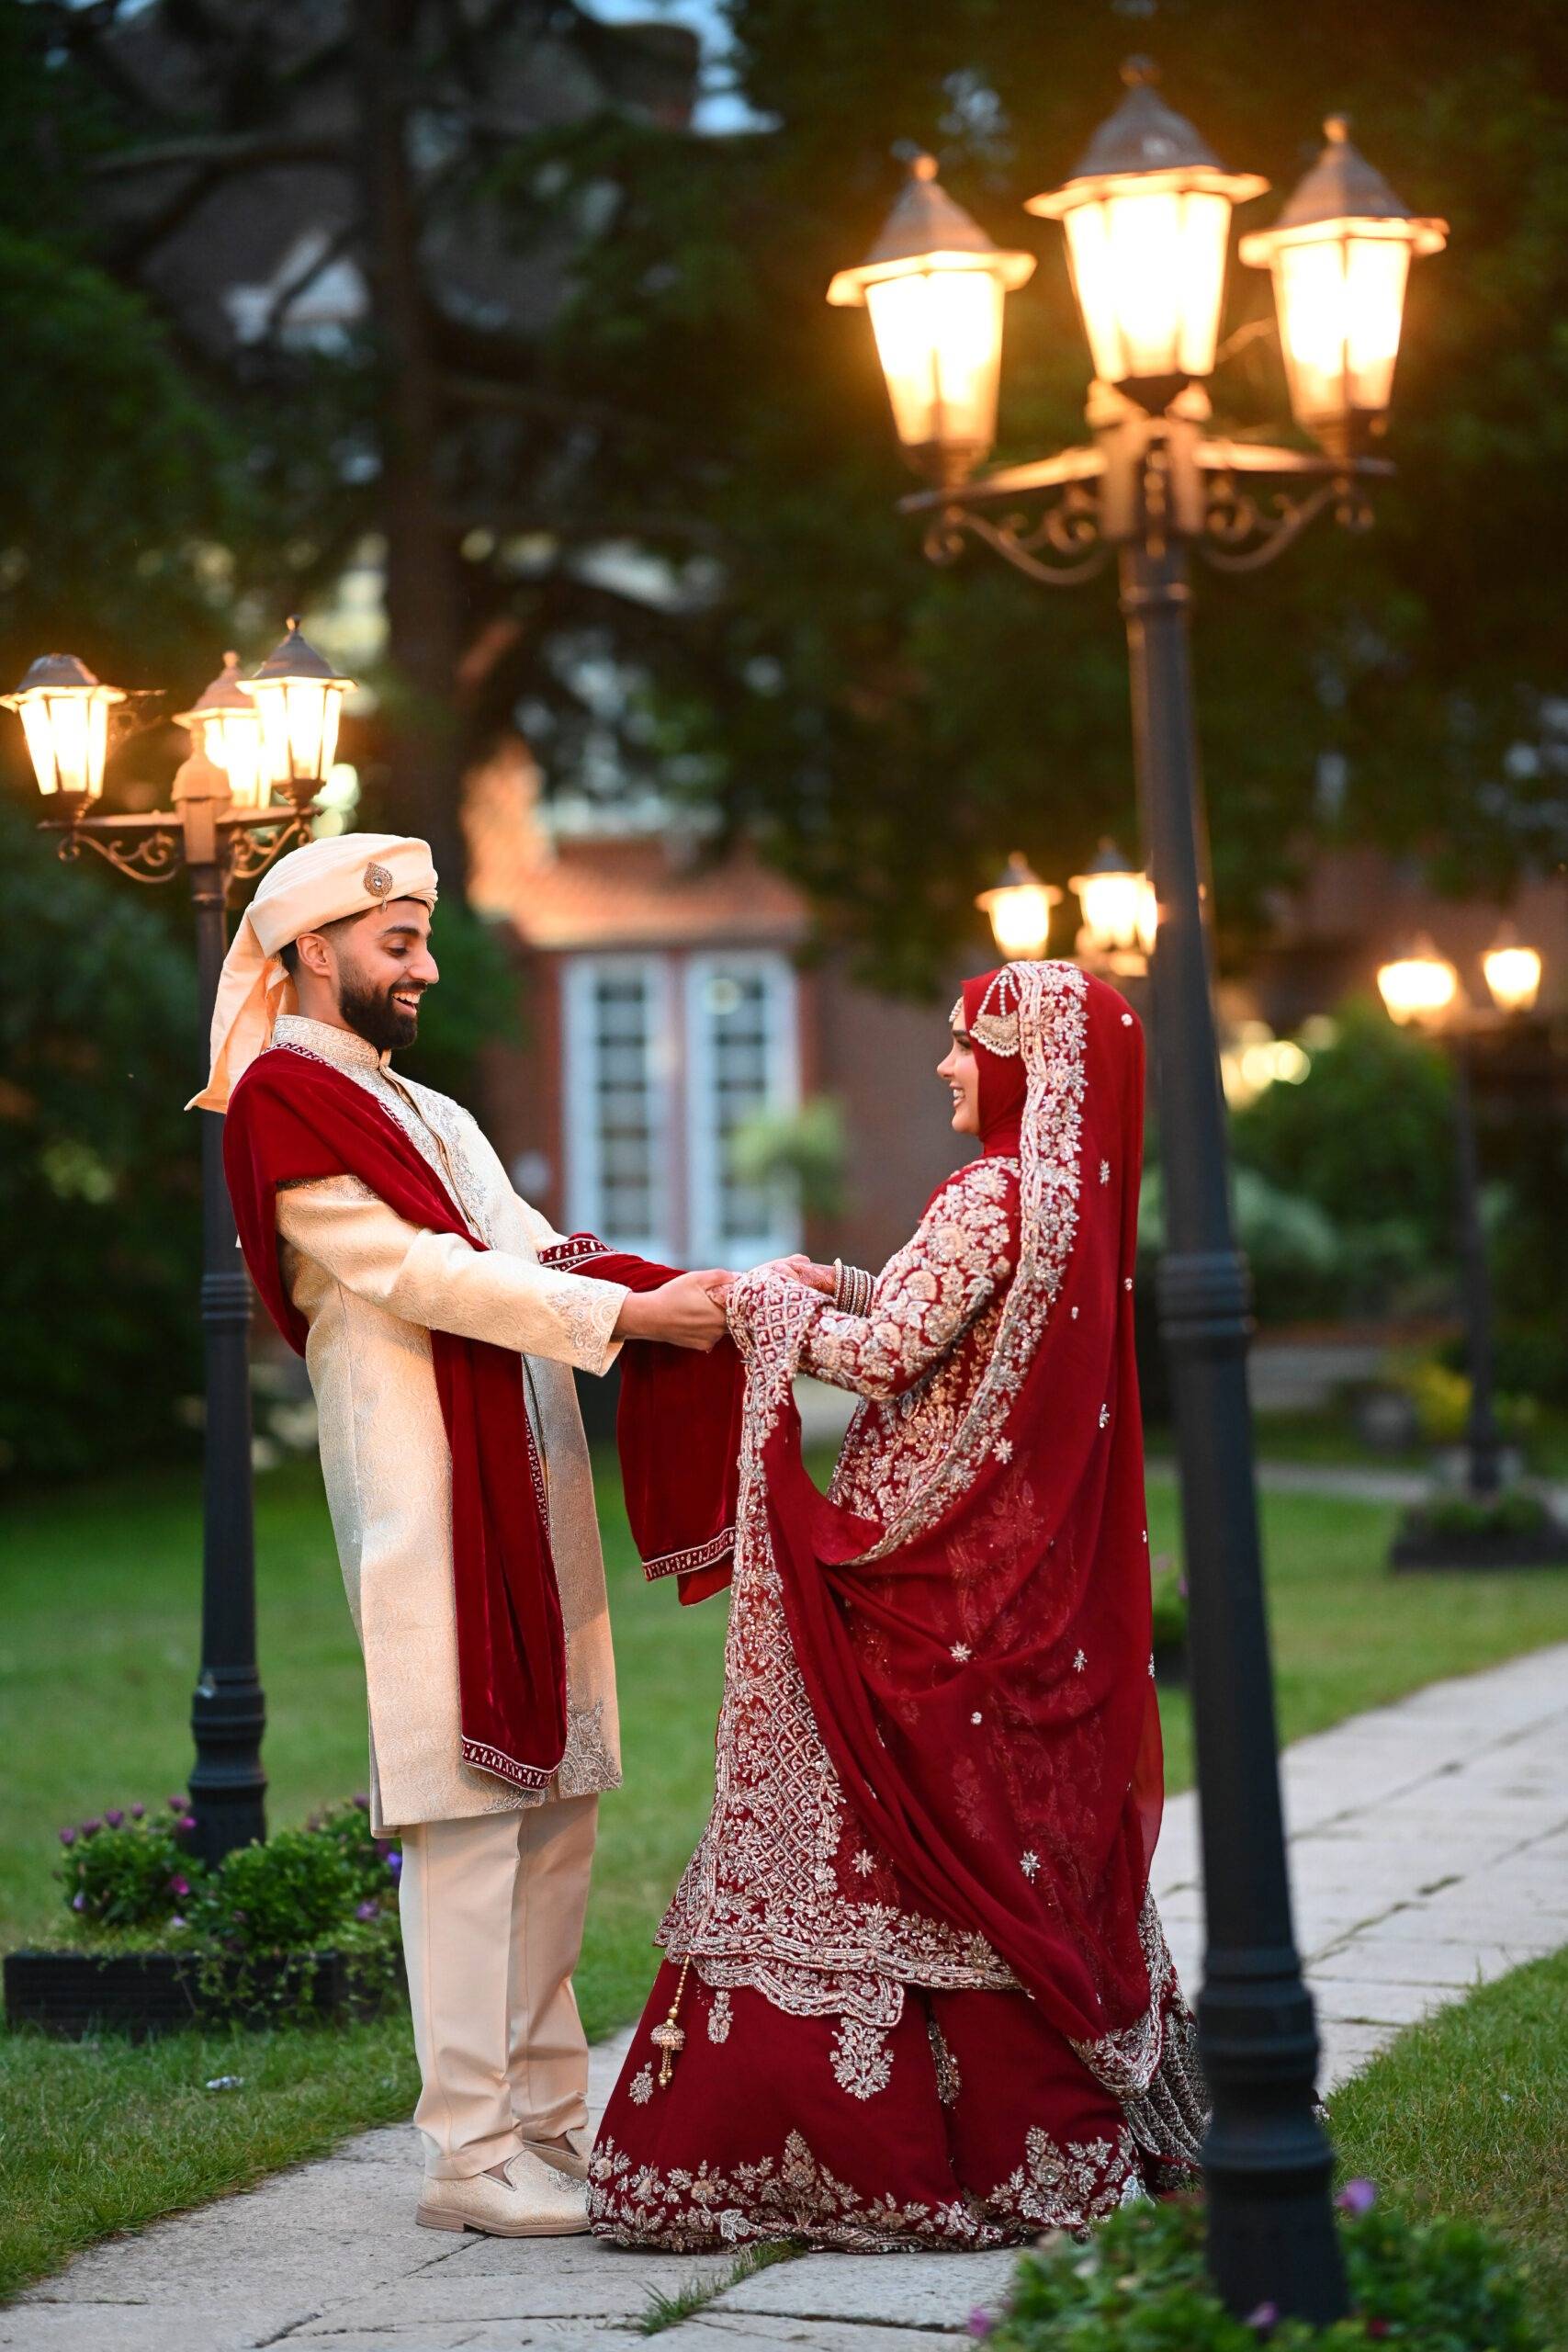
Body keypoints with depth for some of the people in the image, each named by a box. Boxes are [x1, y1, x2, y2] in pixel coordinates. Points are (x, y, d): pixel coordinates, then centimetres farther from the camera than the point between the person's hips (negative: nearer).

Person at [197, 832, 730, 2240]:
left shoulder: (431, 1115, 25)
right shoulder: (285, 1102, -3)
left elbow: (529, 1251, 15)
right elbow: (419, 1274, -12)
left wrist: (709, 1292, 0)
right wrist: (629, 1313, -14)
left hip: (525, 1485, 9)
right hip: (423, 1487, -9)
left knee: (553, 1801, 8)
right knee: (469, 1816, -10)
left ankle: (547, 2120, 15)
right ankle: (472, 2153, -6)